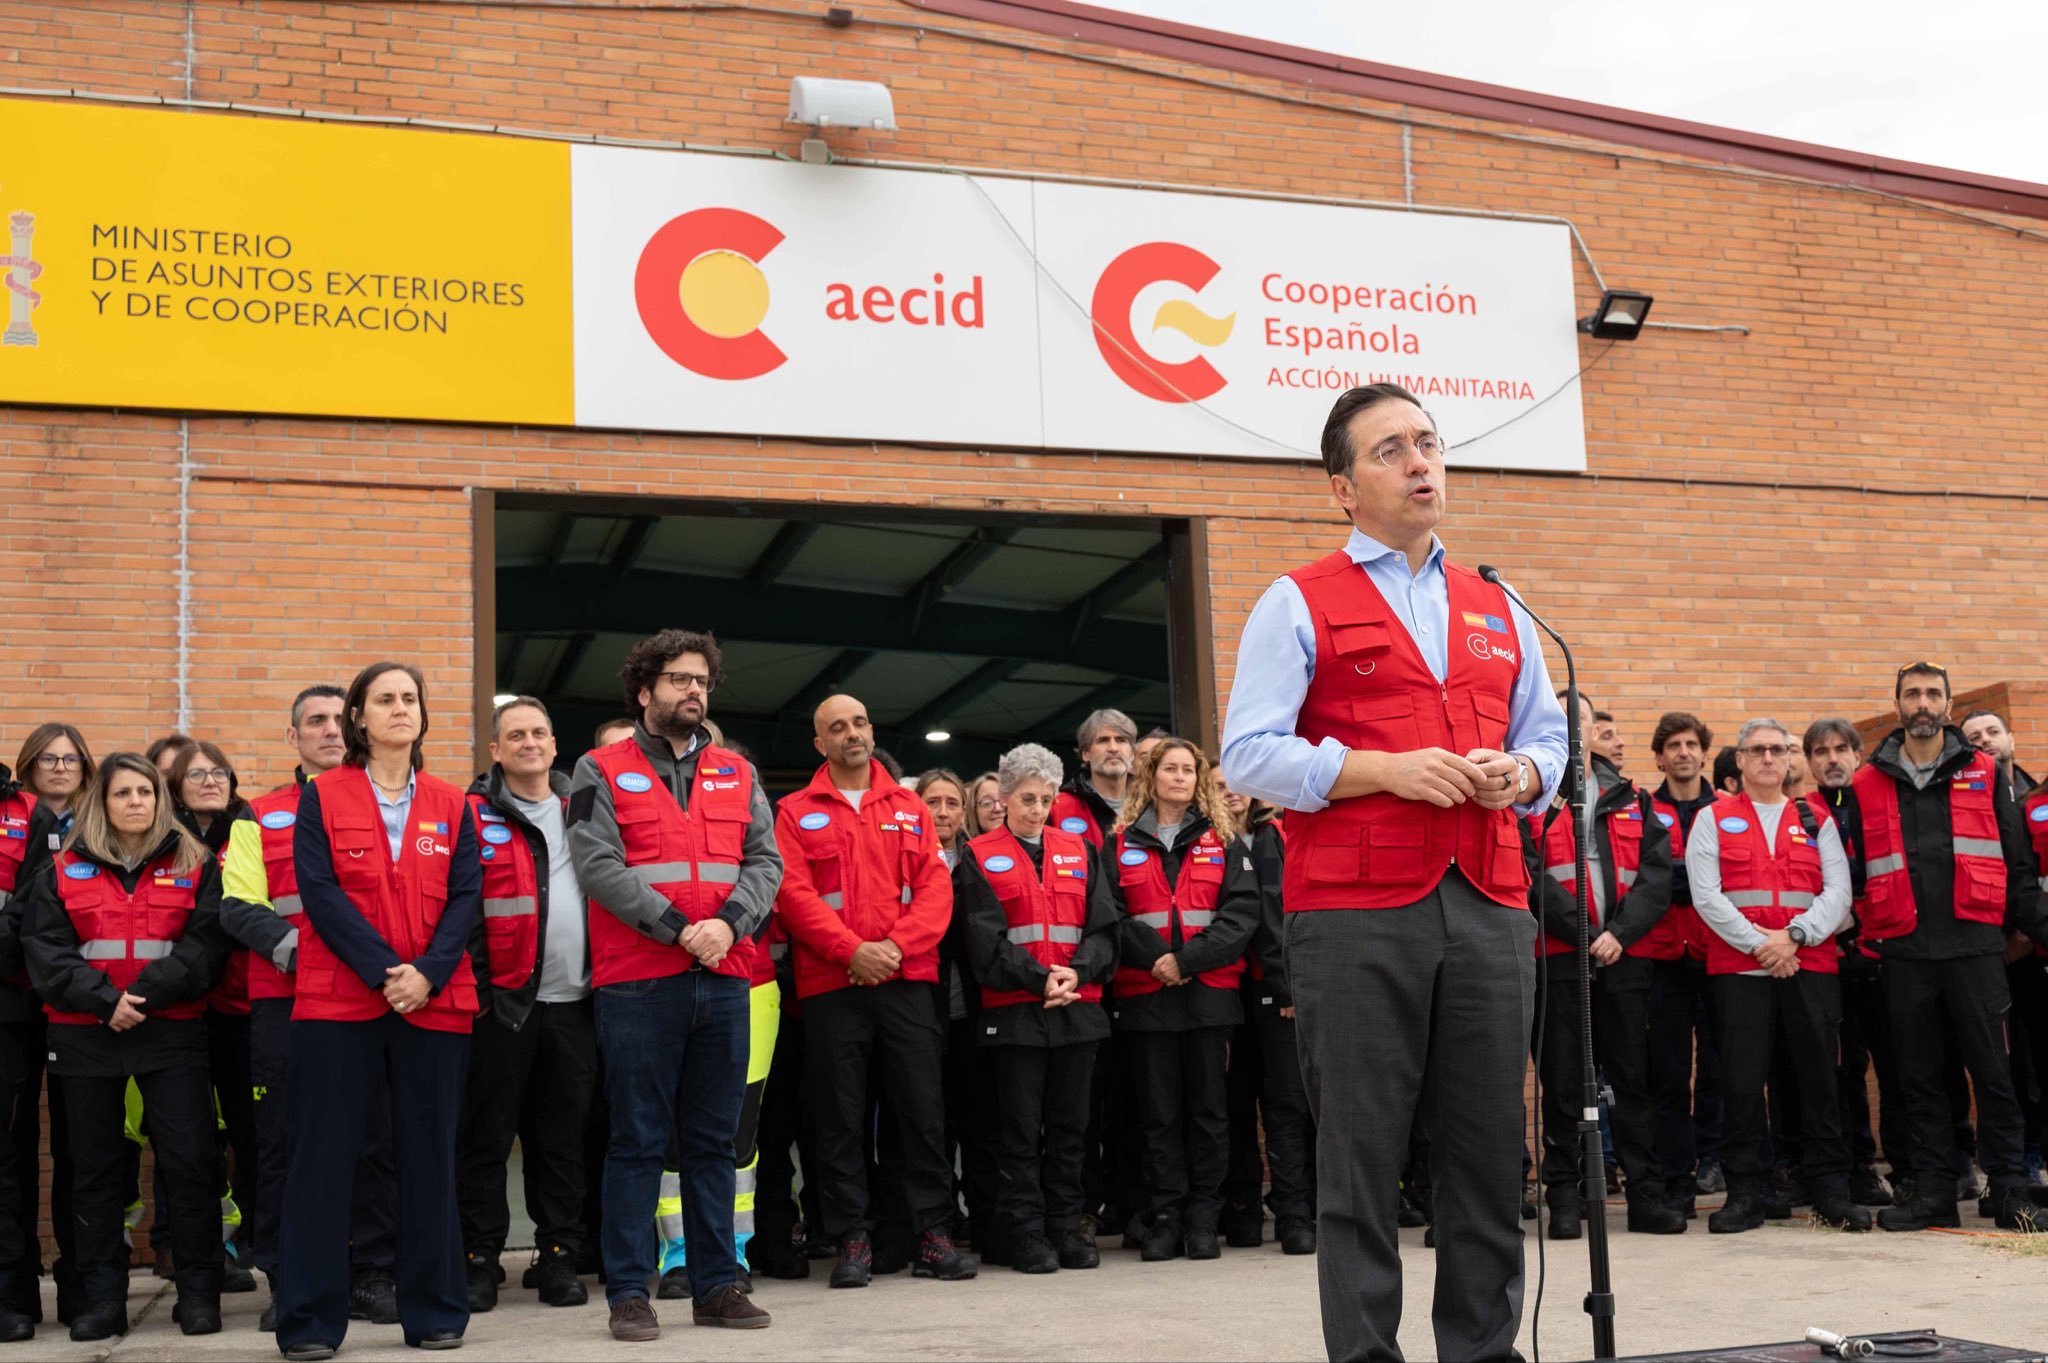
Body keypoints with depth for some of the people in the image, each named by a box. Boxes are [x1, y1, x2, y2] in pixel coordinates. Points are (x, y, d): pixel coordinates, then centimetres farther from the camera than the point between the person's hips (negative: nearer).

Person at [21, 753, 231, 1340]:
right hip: (85, 1036, 2)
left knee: (190, 1158, -6)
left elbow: (204, 944, -4)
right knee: (96, 1166, 6)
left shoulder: (194, 866, 6)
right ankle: (103, 1297, 14)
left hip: (170, 1031, -1)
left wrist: (145, 995, -16)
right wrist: (103, 999, -14)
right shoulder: (63, 871, 9)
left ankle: (199, 1292, 3)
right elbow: (45, 950, 0)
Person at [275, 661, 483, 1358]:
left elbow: (466, 895, 3)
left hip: (434, 1003, 2)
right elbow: (319, 889, -6)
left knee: (429, 1155, 6)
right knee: (323, 1156, 0)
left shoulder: (450, 805, 12)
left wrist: (429, 972, -13)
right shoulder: (322, 796, 5)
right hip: (338, 1000, -2)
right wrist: (383, 970, -15)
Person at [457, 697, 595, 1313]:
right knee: (487, 1134, 1)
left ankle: (558, 1255, 17)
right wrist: (475, 985, -10)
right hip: (502, 1002, -3)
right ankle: (480, 1259, 10)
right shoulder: (474, 815, 0)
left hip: (573, 1001, 4)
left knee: (564, 1135, 9)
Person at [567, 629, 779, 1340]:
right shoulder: (601, 772, 3)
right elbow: (598, 864, -9)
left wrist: (730, 924, -12)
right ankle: (629, 1293, 6)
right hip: (638, 985, -4)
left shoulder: (738, 774, 16)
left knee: (714, 1141, 9)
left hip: (724, 982, 4)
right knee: (637, 1141, 0)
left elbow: (765, 860, 7)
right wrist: (679, 927, -16)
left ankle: (717, 1284, 16)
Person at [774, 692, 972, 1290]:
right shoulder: (796, 813, 7)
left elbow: (936, 888, 5)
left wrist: (897, 944, -10)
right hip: (831, 985, -2)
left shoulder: (910, 810, 14)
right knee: (840, 1118, 1)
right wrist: (851, 950, -14)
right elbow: (794, 893, -4)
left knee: (923, 1110, 0)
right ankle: (852, 1241, 7)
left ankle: (933, 1235, 7)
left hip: (908, 979, 2)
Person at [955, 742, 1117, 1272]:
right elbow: (987, 938, -6)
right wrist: (1040, 979, -16)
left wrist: (1077, 973, -12)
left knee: (1069, 1125, 7)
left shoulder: (1078, 851, 14)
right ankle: (1024, 1233, 6)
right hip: (1014, 1010, -3)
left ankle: (1065, 1227, 15)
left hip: (1078, 1007, 3)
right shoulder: (979, 857, 3)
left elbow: (1102, 926, 6)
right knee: (1020, 1128, 0)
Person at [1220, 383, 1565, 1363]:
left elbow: (1548, 733, 24)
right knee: (1361, 1161, 0)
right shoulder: (1299, 605, 4)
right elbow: (1249, 754, -5)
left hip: (1489, 912, 5)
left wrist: (1522, 773, 1)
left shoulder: (1495, 611, 20)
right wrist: (1384, 770, -14)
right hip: (1356, 915, -4)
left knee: (1489, 1155, 8)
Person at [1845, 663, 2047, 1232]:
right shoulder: (1867, 785, 9)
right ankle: (1934, 1192, 13)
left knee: (1991, 1069, 1)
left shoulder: (1983, 774, 9)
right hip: (1903, 951, 1)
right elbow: (1852, 871, 11)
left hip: (1973, 945, -1)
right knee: (1918, 1075, 5)